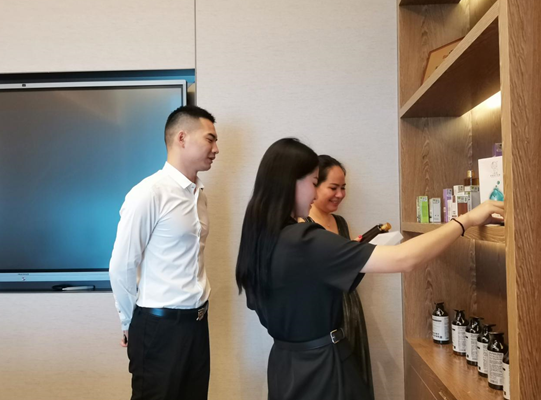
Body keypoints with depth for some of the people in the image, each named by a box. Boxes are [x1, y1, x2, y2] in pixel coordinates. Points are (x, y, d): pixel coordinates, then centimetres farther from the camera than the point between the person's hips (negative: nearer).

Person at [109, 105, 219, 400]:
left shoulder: (199, 192, 5)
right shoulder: (149, 193, -18)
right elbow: (121, 268, -13)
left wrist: (196, 312, 16)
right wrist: (132, 324, -1)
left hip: (197, 320, 7)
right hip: (160, 325, -7)